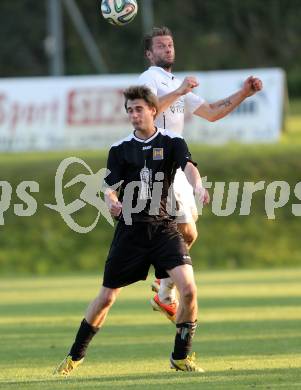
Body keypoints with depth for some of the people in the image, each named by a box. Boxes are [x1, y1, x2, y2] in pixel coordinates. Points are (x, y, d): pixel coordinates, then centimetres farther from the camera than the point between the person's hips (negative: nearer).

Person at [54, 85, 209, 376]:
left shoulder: (171, 142, 0)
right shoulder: (120, 149, 3)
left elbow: (187, 166, -19)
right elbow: (109, 186, -4)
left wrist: (197, 186, -43)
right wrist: (111, 201, -30)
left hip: (164, 227, -1)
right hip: (130, 229, 1)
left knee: (188, 288, -19)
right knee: (106, 297, 6)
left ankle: (181, 357, -3)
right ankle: (75, 356, 24)